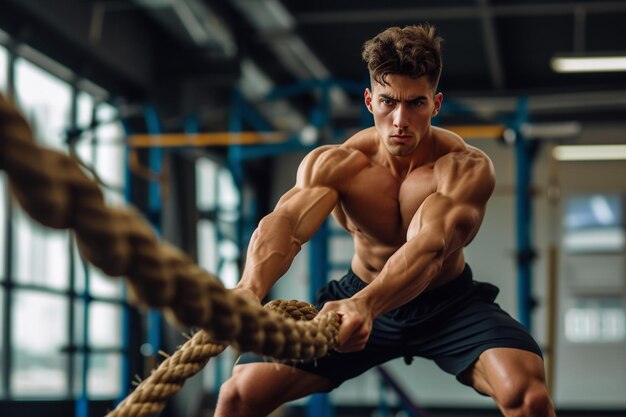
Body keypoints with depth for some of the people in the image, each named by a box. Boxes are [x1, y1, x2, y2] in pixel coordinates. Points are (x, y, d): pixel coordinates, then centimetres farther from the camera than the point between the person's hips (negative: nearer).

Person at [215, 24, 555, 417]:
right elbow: (284, 221, -38)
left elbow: (431, 246, -42)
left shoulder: (467, 167, -25)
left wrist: (365, 304, -62)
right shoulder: (333, 164, -19)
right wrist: (250, 289, -60)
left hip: (450, 304, -2)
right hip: (358, 299, 2)